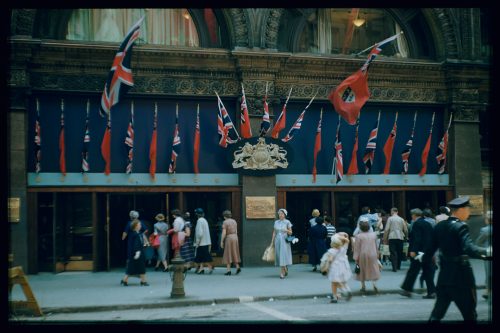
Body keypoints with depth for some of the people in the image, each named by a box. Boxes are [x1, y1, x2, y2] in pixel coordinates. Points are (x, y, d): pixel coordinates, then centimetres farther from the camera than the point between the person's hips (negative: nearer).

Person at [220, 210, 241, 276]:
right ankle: (238, 267, 2)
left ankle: (228, 270, -1)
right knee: (234, 254, 14)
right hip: (235, 238, 6)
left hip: (228, 238, -6)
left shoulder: (225, 222, -8)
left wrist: (221, 241, -8)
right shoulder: (234, 221, 11)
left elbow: (224, 233, -13)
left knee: (228, 255, -1)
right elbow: (236, 231, 14)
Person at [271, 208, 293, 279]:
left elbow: (290, 233, 2)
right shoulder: (276, 222, 10)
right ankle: (285, 270, 22)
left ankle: (282, 273, -11)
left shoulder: (287, 222, -1)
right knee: (279, 255, 4)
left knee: (283, 255, -11)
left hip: (284, 240, -4)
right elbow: (274, 232, 12)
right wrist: (272, 241, 8)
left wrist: (287, 230, -19)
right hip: (277, 240, 4)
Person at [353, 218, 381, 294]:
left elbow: (357, 248, -9)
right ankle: (374, 284, -8)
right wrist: (377, 254, 21)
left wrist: (356, 258, -4)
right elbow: (376, 246, 10)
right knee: (373, 270, 10)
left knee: (362, 271, 12)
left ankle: (363, 287, 16)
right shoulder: (374, 235, 1)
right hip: (372, 255, 2)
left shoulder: (358, 236, -11)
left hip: (362, 256, -2)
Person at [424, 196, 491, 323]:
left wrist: (424, 257, 33)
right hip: (461, 276, -7)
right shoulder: (461, 226, -16)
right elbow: (469, 248, -31)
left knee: (438, 312, 13)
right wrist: (487, 252, -42)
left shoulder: (440, 226, 5)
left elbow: (432, 246, 15)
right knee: (469, 314, 4)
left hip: (444, 275, 7)